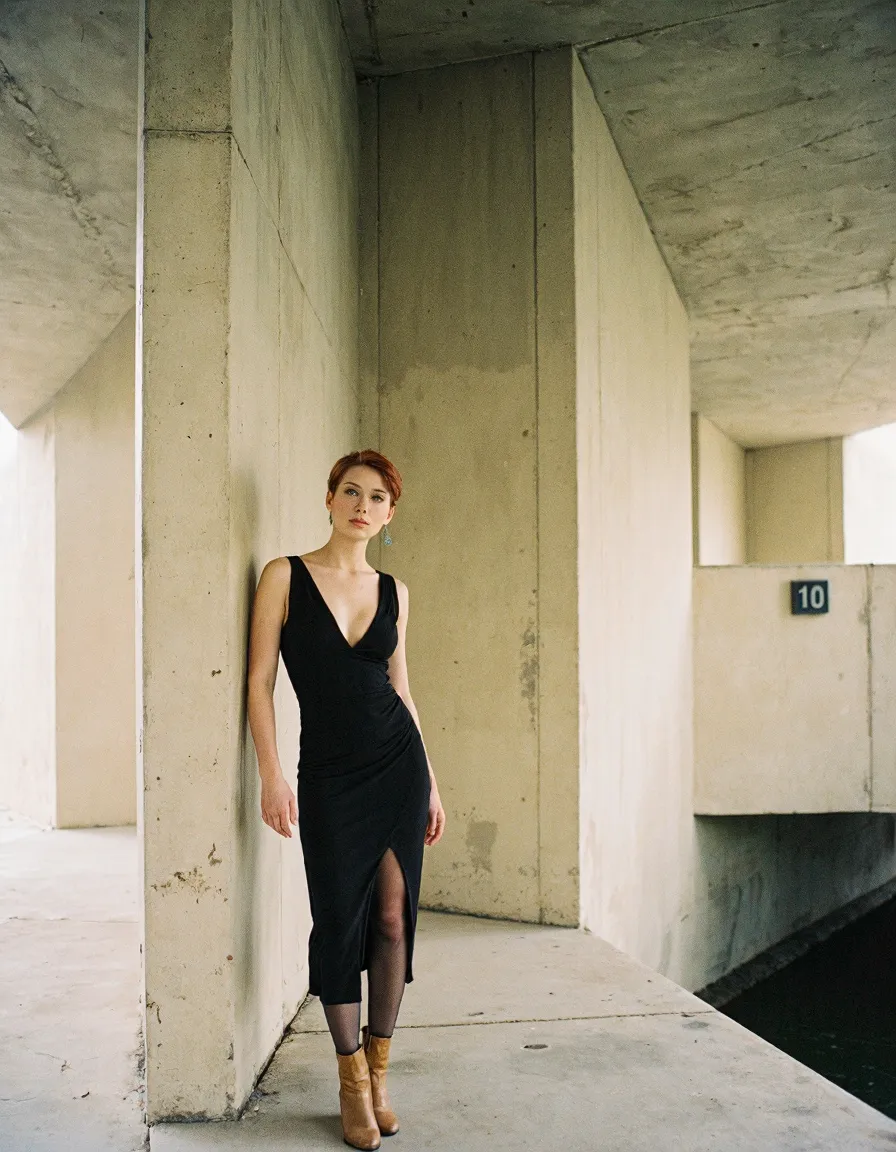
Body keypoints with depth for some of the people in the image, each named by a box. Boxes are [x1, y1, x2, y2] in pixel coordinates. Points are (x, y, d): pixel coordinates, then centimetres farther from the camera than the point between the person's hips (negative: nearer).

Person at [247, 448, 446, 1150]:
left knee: (393, 917, 2)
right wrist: (272, 776, -12)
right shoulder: (285, 577, -2)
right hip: (328, 775, -2)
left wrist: (431, 782, 12)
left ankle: (378, 1069, 20)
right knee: (341, 921, 2)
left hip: (398, 763, 3)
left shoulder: (394, 592, 7)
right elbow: (260, 680, -5)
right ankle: (353, 1083, 18)